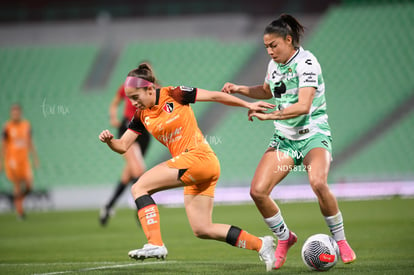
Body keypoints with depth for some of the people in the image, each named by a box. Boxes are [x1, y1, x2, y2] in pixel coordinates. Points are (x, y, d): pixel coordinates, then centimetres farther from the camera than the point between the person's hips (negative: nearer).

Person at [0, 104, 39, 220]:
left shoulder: (26, 125, 6)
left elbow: (30, 143, 13)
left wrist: (35, 158, 10)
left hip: (24, 160, 4)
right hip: (12, 160, -3)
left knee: (29, 186, -6)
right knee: (17, 186, -3)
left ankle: (18, 198, 24)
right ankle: (19, 210, 9)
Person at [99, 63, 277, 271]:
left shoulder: (173, 95, -7)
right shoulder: (142, 116, 12)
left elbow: (214, 96, 0)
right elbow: (122, 146, 11)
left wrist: (248, 105, 3)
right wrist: (109, 140, -11)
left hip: (198, 157, -8)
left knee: (139, 188, -14)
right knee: (202, 230, 8)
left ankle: (155, 244, -20)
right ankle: (260, 245, 15)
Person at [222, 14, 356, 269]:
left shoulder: (306, 63, -16)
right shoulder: (275, 64, 8)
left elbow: (303, 106, -26)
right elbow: (267, 91, 30)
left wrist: (268, 115, -29)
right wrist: (240, 89, 14)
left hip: (314, 135, -7)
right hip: (284, 139, 7)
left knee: (318, 182, -34)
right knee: (258, 191, -10)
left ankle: (341, 240, -13)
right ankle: (284, 238, 13)